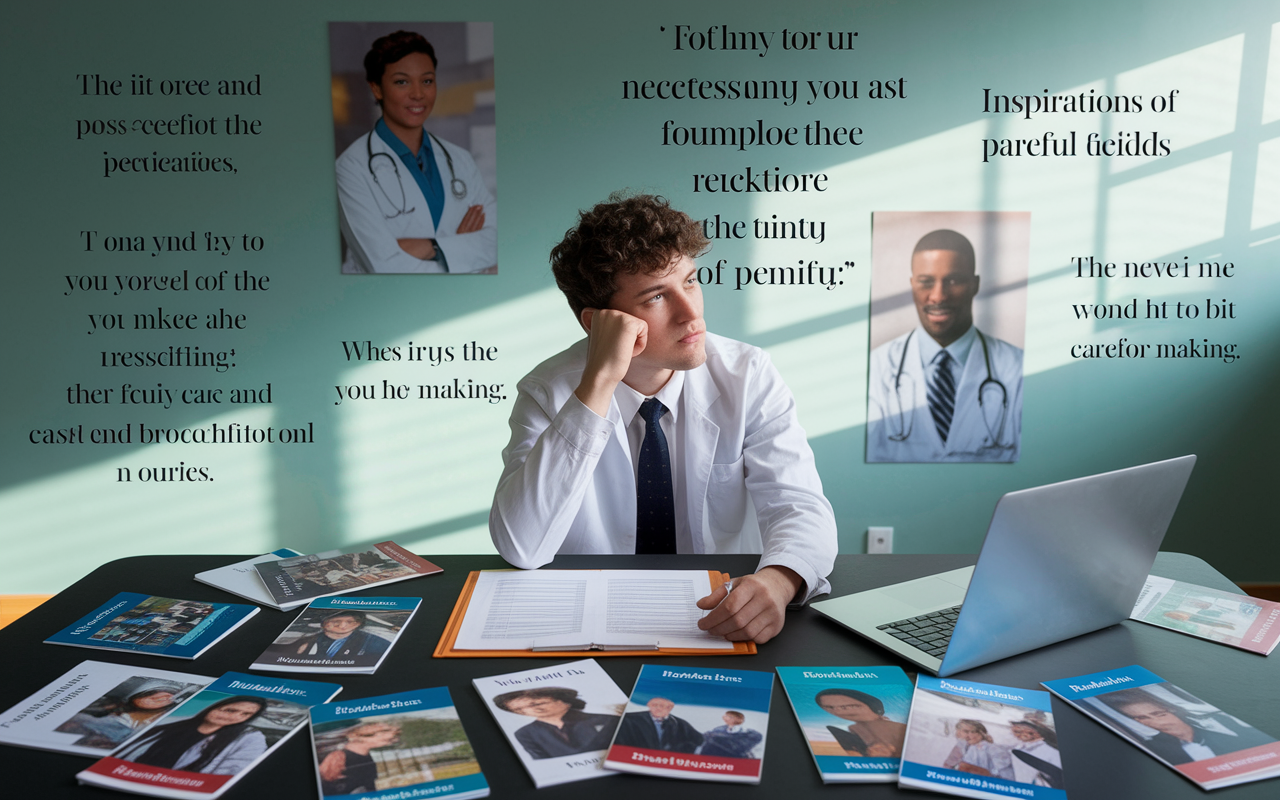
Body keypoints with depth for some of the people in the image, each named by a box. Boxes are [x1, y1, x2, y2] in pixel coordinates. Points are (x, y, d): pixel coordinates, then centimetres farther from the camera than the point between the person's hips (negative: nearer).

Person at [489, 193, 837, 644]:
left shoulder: (747, 376, -6)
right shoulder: (547, 392, -10)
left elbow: (800, 509, -13)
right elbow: (520, 550, -23)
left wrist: (777, 580, -37)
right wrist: (599, 382, -28)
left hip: (721, 619, 2)